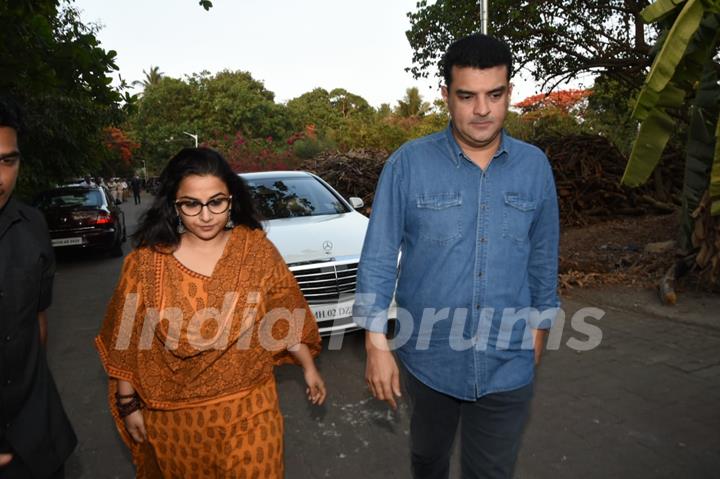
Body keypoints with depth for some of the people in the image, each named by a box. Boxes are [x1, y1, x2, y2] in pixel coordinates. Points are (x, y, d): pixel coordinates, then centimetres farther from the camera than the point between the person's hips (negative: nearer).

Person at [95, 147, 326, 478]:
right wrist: (128, 403, 1)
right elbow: (127, 340, -3)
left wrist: (308, 367, -1)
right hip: (172, 413, 1)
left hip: (247, 406, 0)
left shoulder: (257, 249, -11)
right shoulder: (146, 261, -12)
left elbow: (284, 317, -1)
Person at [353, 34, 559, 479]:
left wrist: (540, 328, 14)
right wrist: (377, 344, -10)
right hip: (427, 356, -1)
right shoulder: (409, 163, -12)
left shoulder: (535, 166, -3)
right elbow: (378, 257, -9)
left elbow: (543, 257, 7)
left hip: (507, 364, 1)